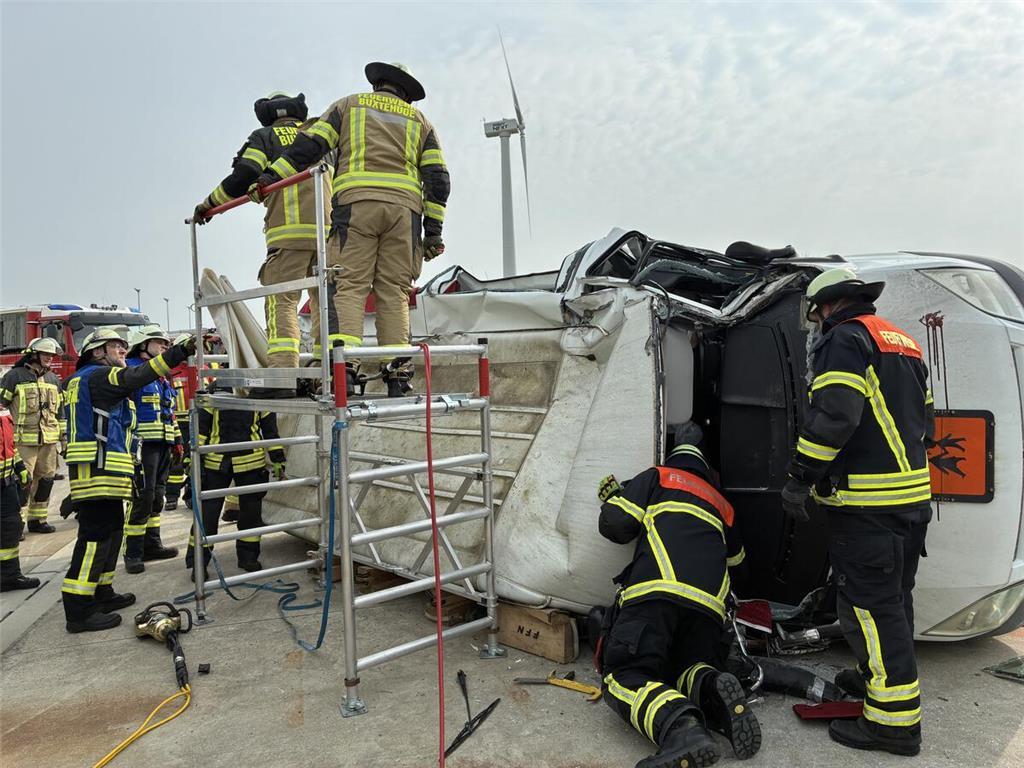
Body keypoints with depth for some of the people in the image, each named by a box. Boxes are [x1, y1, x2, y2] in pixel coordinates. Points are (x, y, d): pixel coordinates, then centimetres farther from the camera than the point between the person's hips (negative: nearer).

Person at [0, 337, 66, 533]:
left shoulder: (54, 379, 15)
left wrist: (64, 436, 17)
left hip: (49, 440, 6)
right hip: (23, 440, -5)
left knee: (45, 480, 10)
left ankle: (37, 519, 21)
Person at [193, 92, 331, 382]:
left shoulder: (264, 137, 13)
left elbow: (242, 178, 2)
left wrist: (208, 204, 13)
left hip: (289, 230, -4)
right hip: (327, 228, 4)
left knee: (282, 302, -7)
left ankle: (282, 372, -20)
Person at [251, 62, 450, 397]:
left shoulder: (349, 104, 21)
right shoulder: (419, 120, 26)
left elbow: (310, 144, 8)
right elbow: (438, 176, 15)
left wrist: (271, 176, 5)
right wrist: (433, 229, 12)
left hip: (356, 202, -2)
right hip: (404, 206, 2)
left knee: (349, 286, -7)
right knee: (394, 290, 1)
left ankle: (343, 363, -24)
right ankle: (397, 373, -4)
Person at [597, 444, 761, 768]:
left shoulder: (657, 477, 21)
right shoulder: (722, 504, 35)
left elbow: (615, 525, 8)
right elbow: (736, 559, 49)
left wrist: (613, 497, 30)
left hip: (655, 593, -5)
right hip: (709, 604, 5)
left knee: (623, 678, -6)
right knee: (688, 668, 24)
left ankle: (680, 728, -37)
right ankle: (714, 690, -13)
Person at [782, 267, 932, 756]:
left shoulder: (846, 338, -10)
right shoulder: (904, 344, 20)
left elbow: (832, 415, -23)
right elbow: (923, 420, 25)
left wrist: (800, 478, -19)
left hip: (867, 502, -10)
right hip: (913, 493, 10)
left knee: (868, 604, -5)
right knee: (893, 597, 21)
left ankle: (894, 720, -1)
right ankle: (885, 677, 36)